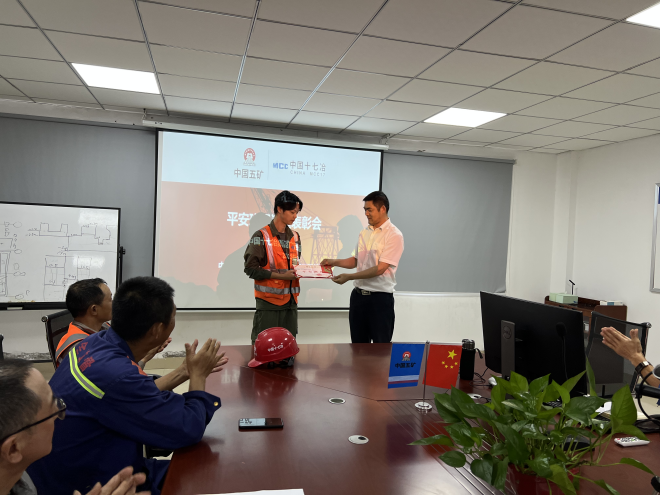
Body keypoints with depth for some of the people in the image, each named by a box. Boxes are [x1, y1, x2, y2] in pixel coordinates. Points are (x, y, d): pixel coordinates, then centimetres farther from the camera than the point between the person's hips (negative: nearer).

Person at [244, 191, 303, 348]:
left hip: (290, 301, 6)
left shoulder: (295, 237, 12)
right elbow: (251, 269, -12)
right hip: (268, 301, -6)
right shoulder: (261, 236, -7)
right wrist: (281, 276, -17)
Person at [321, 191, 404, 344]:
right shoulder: (364, 233, 9)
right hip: (358, 295, 7)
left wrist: (349, 277, -19)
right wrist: (334, 262, 3)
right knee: (358, 344, 15)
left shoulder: (394, 235, -13)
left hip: (380, 297, -6)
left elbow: (380, 269, -19)